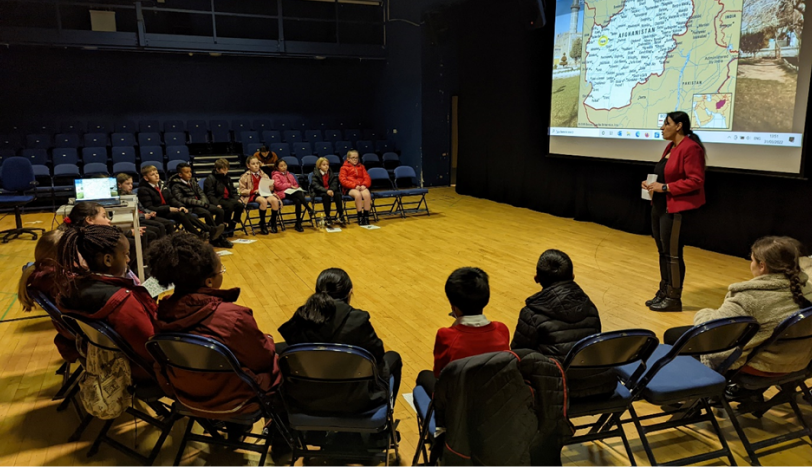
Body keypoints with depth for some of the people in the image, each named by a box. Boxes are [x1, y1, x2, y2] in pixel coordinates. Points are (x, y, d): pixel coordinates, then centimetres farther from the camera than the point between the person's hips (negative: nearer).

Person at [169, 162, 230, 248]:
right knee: (207, 213, -33)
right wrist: (202, 203, -21)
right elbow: (183, 200, -14)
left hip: (200, 204, 7)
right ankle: (218, 238, -25)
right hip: (189, 208, -7)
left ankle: (214, 238, -12)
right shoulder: (176, 186, -3)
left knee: (220, 211, -12)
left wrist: (204, 203, -8)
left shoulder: (192, 181, 18)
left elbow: (201, 194, 16)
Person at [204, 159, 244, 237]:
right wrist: (217, 204, -29)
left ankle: (231, 227, -9)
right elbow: (210, 195, -12)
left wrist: (237, 199, 4)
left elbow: (232, 192, 26)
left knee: (240, 205, -20)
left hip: (227, 199, 7)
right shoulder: (210, 179, -4)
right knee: (229, 206, -34)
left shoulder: (227, 178, 19)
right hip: (217, 200, -7)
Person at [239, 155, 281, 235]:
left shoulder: (263, 174, 16)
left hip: (264, 194, 4)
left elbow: (271, 187, 21)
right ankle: (262, 225, -21)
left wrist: (268, 187, -4)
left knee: (274, 200, -30)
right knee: (263, 201, -37)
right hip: (252, 196, -4)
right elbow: (242, 191, 0)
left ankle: (273, 223, -16)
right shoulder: (245, 176, 5)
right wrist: (253, 191, -14)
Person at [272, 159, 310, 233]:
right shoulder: (276, 175, 8)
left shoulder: (290, 175, 28)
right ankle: (309, 209, -33)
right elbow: (278, 185, -9)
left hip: (293, 192, 5)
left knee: (298, 201, -31)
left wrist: (295, 187, 2)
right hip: (284, 193, -5)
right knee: (299, 194, -34)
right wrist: (289, 185, -7)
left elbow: (296, 184, 27)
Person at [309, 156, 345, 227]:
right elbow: (316, 186, -16)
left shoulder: (331, 173, 7)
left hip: (331, 191, 3)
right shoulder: (316, 174, -4)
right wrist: (326, 191, -31)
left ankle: (341, 215, -21)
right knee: (326, 195, -35)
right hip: (320, 192, -3)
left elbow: (334, 184, -1)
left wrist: (331, 190, -24)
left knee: (338, 194, -27)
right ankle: (328, 217, -31)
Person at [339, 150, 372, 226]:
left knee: (367, 194, -33)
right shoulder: (344, 168, 10)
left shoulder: (361, 167, 22)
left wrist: (364, 185, -8)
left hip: (362, 187, 3)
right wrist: (355, 185, -15)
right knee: (358, 195, -37)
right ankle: (360, 216, -27)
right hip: (350, 188, -3)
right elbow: (343, 180, -2)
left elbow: (367, 178, 15)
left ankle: (366, 216, -26)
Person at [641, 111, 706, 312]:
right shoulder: (671, 147, 15)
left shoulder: (690, 148, -15)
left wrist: (665, 188, -21)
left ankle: (674, 299, 10)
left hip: (676, 209, -9)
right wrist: (653, 184, 4)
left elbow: (696, 181, -21)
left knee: (673, 254, -2)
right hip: (660, 206, 10)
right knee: (663, 252, 14)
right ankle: (663, 292, 25)